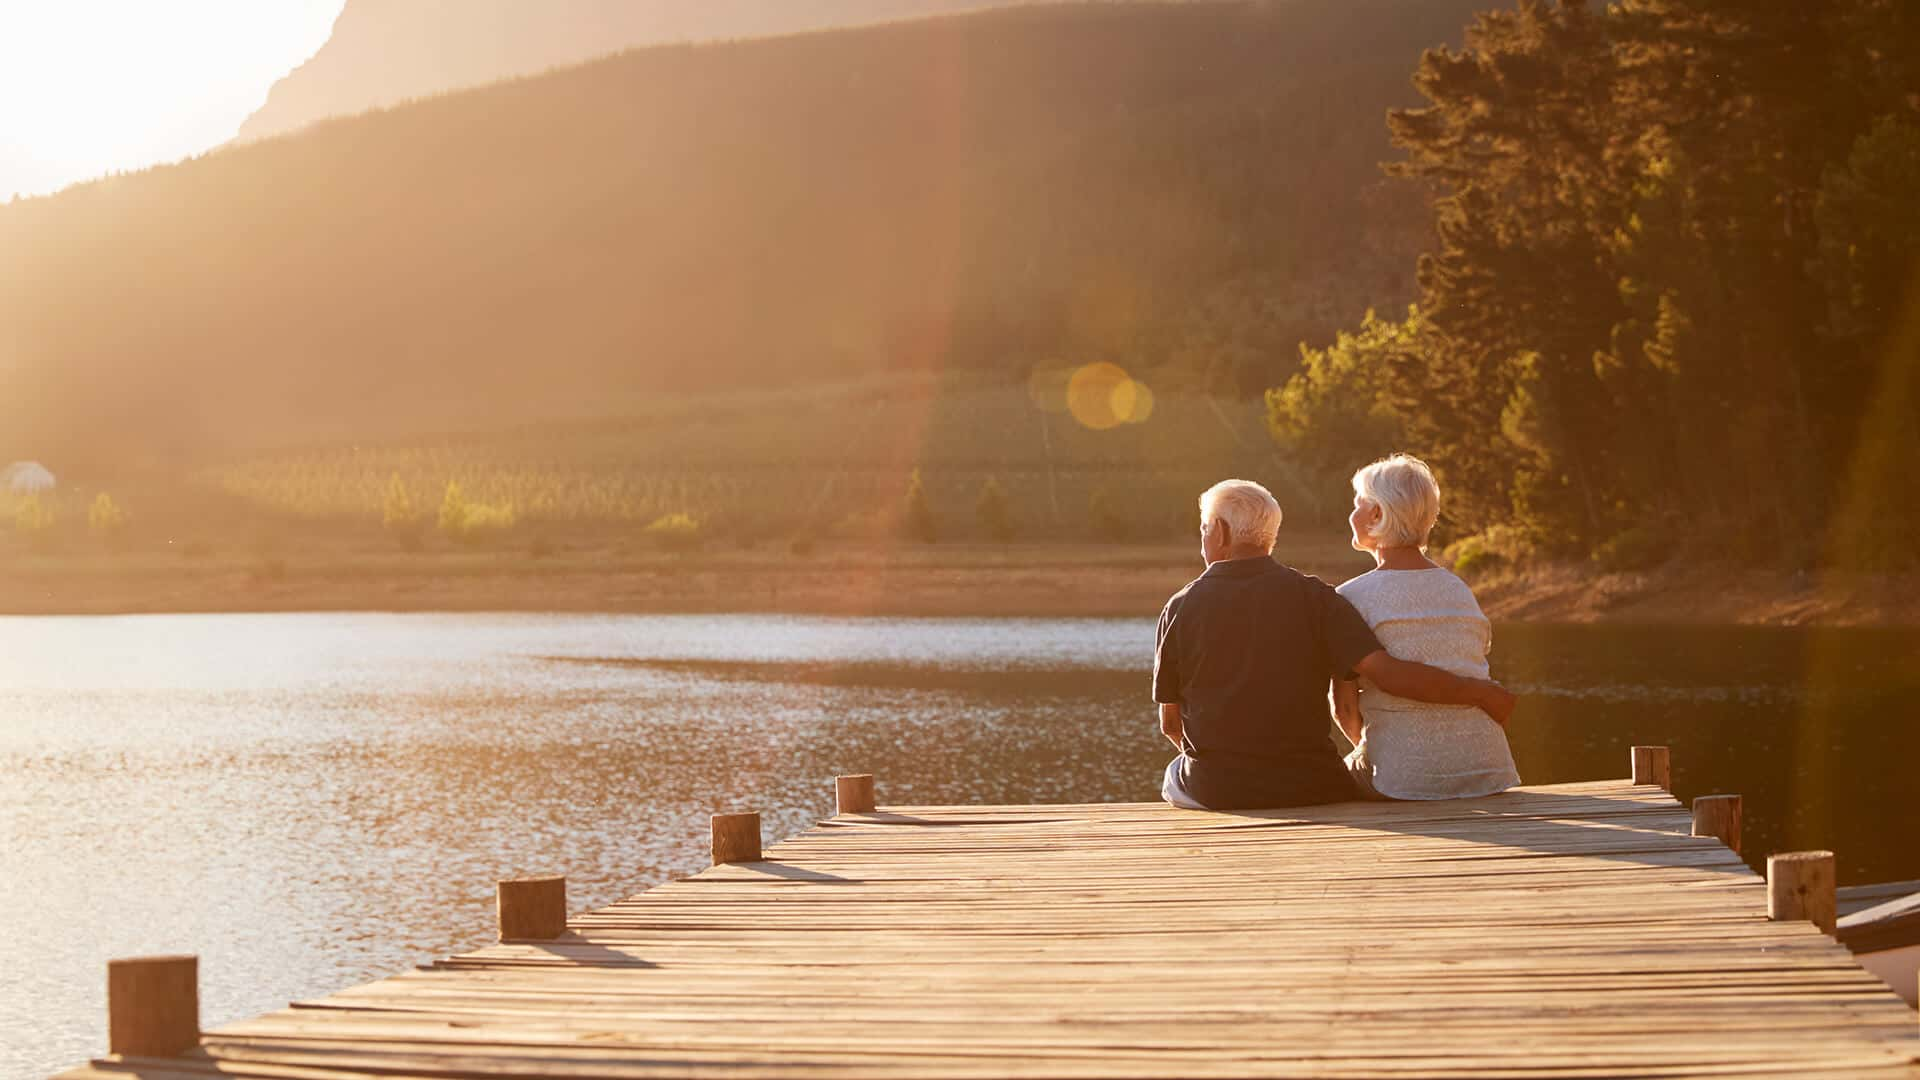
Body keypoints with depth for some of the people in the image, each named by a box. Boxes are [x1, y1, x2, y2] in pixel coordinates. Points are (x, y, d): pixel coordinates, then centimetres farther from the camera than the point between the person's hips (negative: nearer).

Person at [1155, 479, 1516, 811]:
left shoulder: (1181, 608, -3)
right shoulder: (1311, 596, -5)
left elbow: (1170, 722, 3)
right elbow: (1386, 672, -15)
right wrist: (1478, 692, -5)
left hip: (1214, 792, 0)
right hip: (1307, 788, 0)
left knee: (1176, 776, 34)